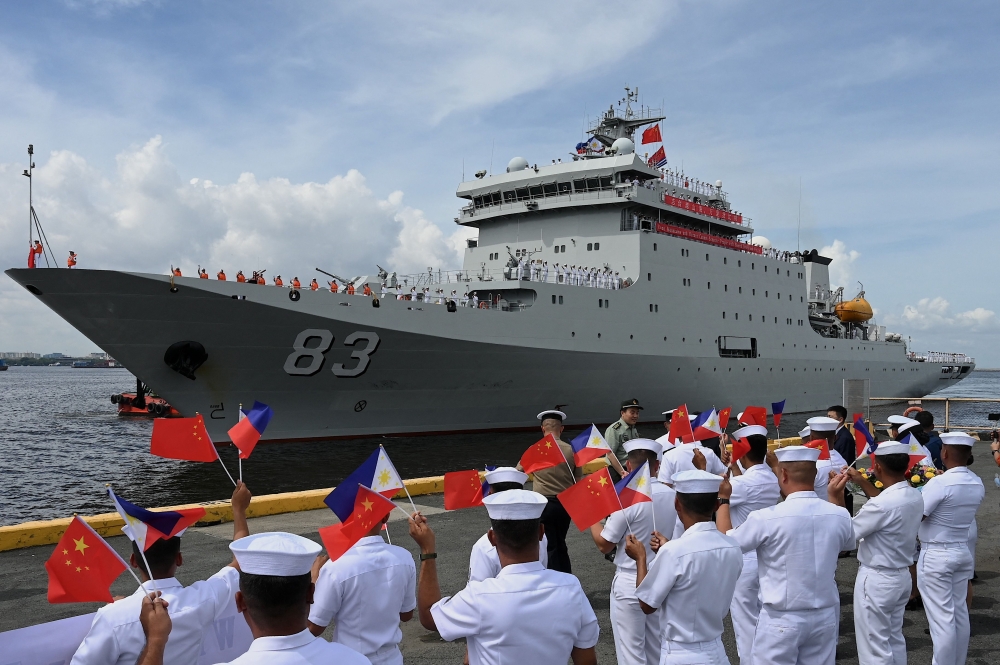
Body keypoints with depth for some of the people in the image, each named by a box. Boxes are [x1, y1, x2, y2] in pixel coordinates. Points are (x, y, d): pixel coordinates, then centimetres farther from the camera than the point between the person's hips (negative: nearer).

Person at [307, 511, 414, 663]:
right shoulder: (404, 558, -12)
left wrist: (314, 577, -3)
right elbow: (406, 614, 4)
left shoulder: (336, 568, -25)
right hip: (391, 659, 4)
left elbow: (313, 628, -13)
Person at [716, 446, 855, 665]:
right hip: (825, 616, 4)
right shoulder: (840, 515, -7)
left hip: (781, 620, -4)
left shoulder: (767, 518, -20)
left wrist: (723, 499, 8)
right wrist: (837, 499, 28)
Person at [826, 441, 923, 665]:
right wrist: (862, 482, 16)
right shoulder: (915, 496, -3)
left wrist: (836, 497, -12)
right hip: (902, 576, 9)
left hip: (876, 580, -9)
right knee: (894, 640, 23)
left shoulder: (882, 505, -30)